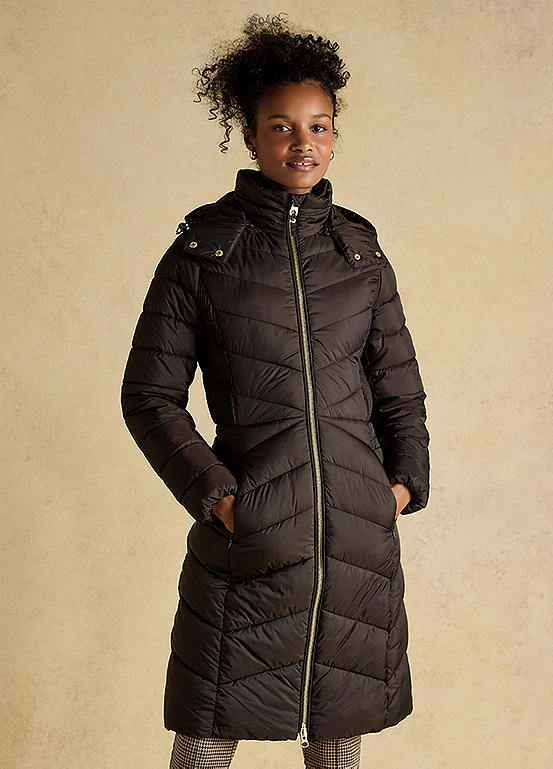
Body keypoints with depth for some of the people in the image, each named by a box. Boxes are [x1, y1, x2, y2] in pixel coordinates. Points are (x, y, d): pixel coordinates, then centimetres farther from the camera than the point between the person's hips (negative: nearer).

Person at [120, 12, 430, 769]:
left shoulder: (360, 250, 8)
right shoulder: (202, 251, -1)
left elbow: (399, 385, 15)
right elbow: (149, 395, -1)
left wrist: (407, 480, 2)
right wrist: (214, 493, -10)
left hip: (361, 527, 3)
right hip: (247, 534, -3)